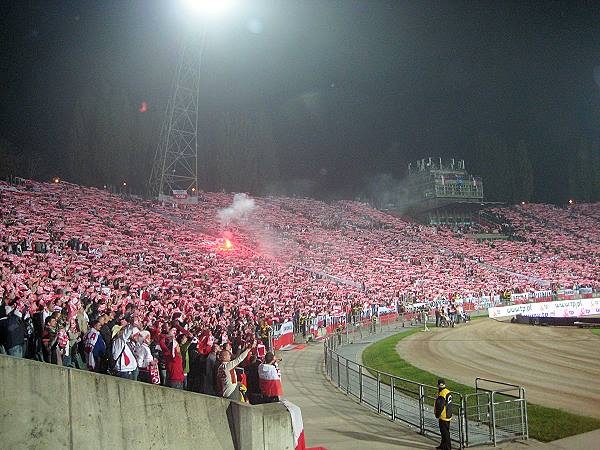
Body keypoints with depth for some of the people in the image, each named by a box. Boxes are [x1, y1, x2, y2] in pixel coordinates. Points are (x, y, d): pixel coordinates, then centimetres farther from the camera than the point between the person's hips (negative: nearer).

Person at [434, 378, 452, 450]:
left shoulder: (441, 395, -26)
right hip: (448, 415, 10)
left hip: (443, 417, -10)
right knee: (445, 431, 19)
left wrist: (437, 415, -10)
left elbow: (439, 407, -23)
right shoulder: (448, 392, 4)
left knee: (444, 431, 1)